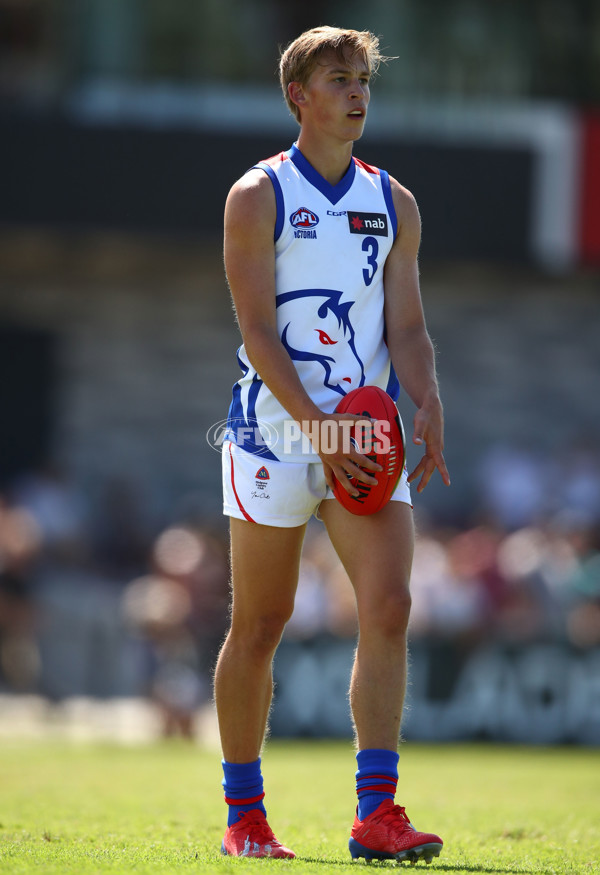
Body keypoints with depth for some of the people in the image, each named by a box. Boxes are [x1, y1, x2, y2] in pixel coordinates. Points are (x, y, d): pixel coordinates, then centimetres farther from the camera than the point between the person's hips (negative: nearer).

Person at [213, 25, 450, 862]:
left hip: (366, 436, 4)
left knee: (389, 605, -12)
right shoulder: (258, 196, -1)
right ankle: (244, 814, 14)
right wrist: (318, 425, -18)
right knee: (259, 624, 2)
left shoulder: (394, 204, 12)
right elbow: (257, 329, -8)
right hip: (274, 427, -3)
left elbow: (407, 327, 10)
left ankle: (377, 813, -12)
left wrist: (429, 406, -9)